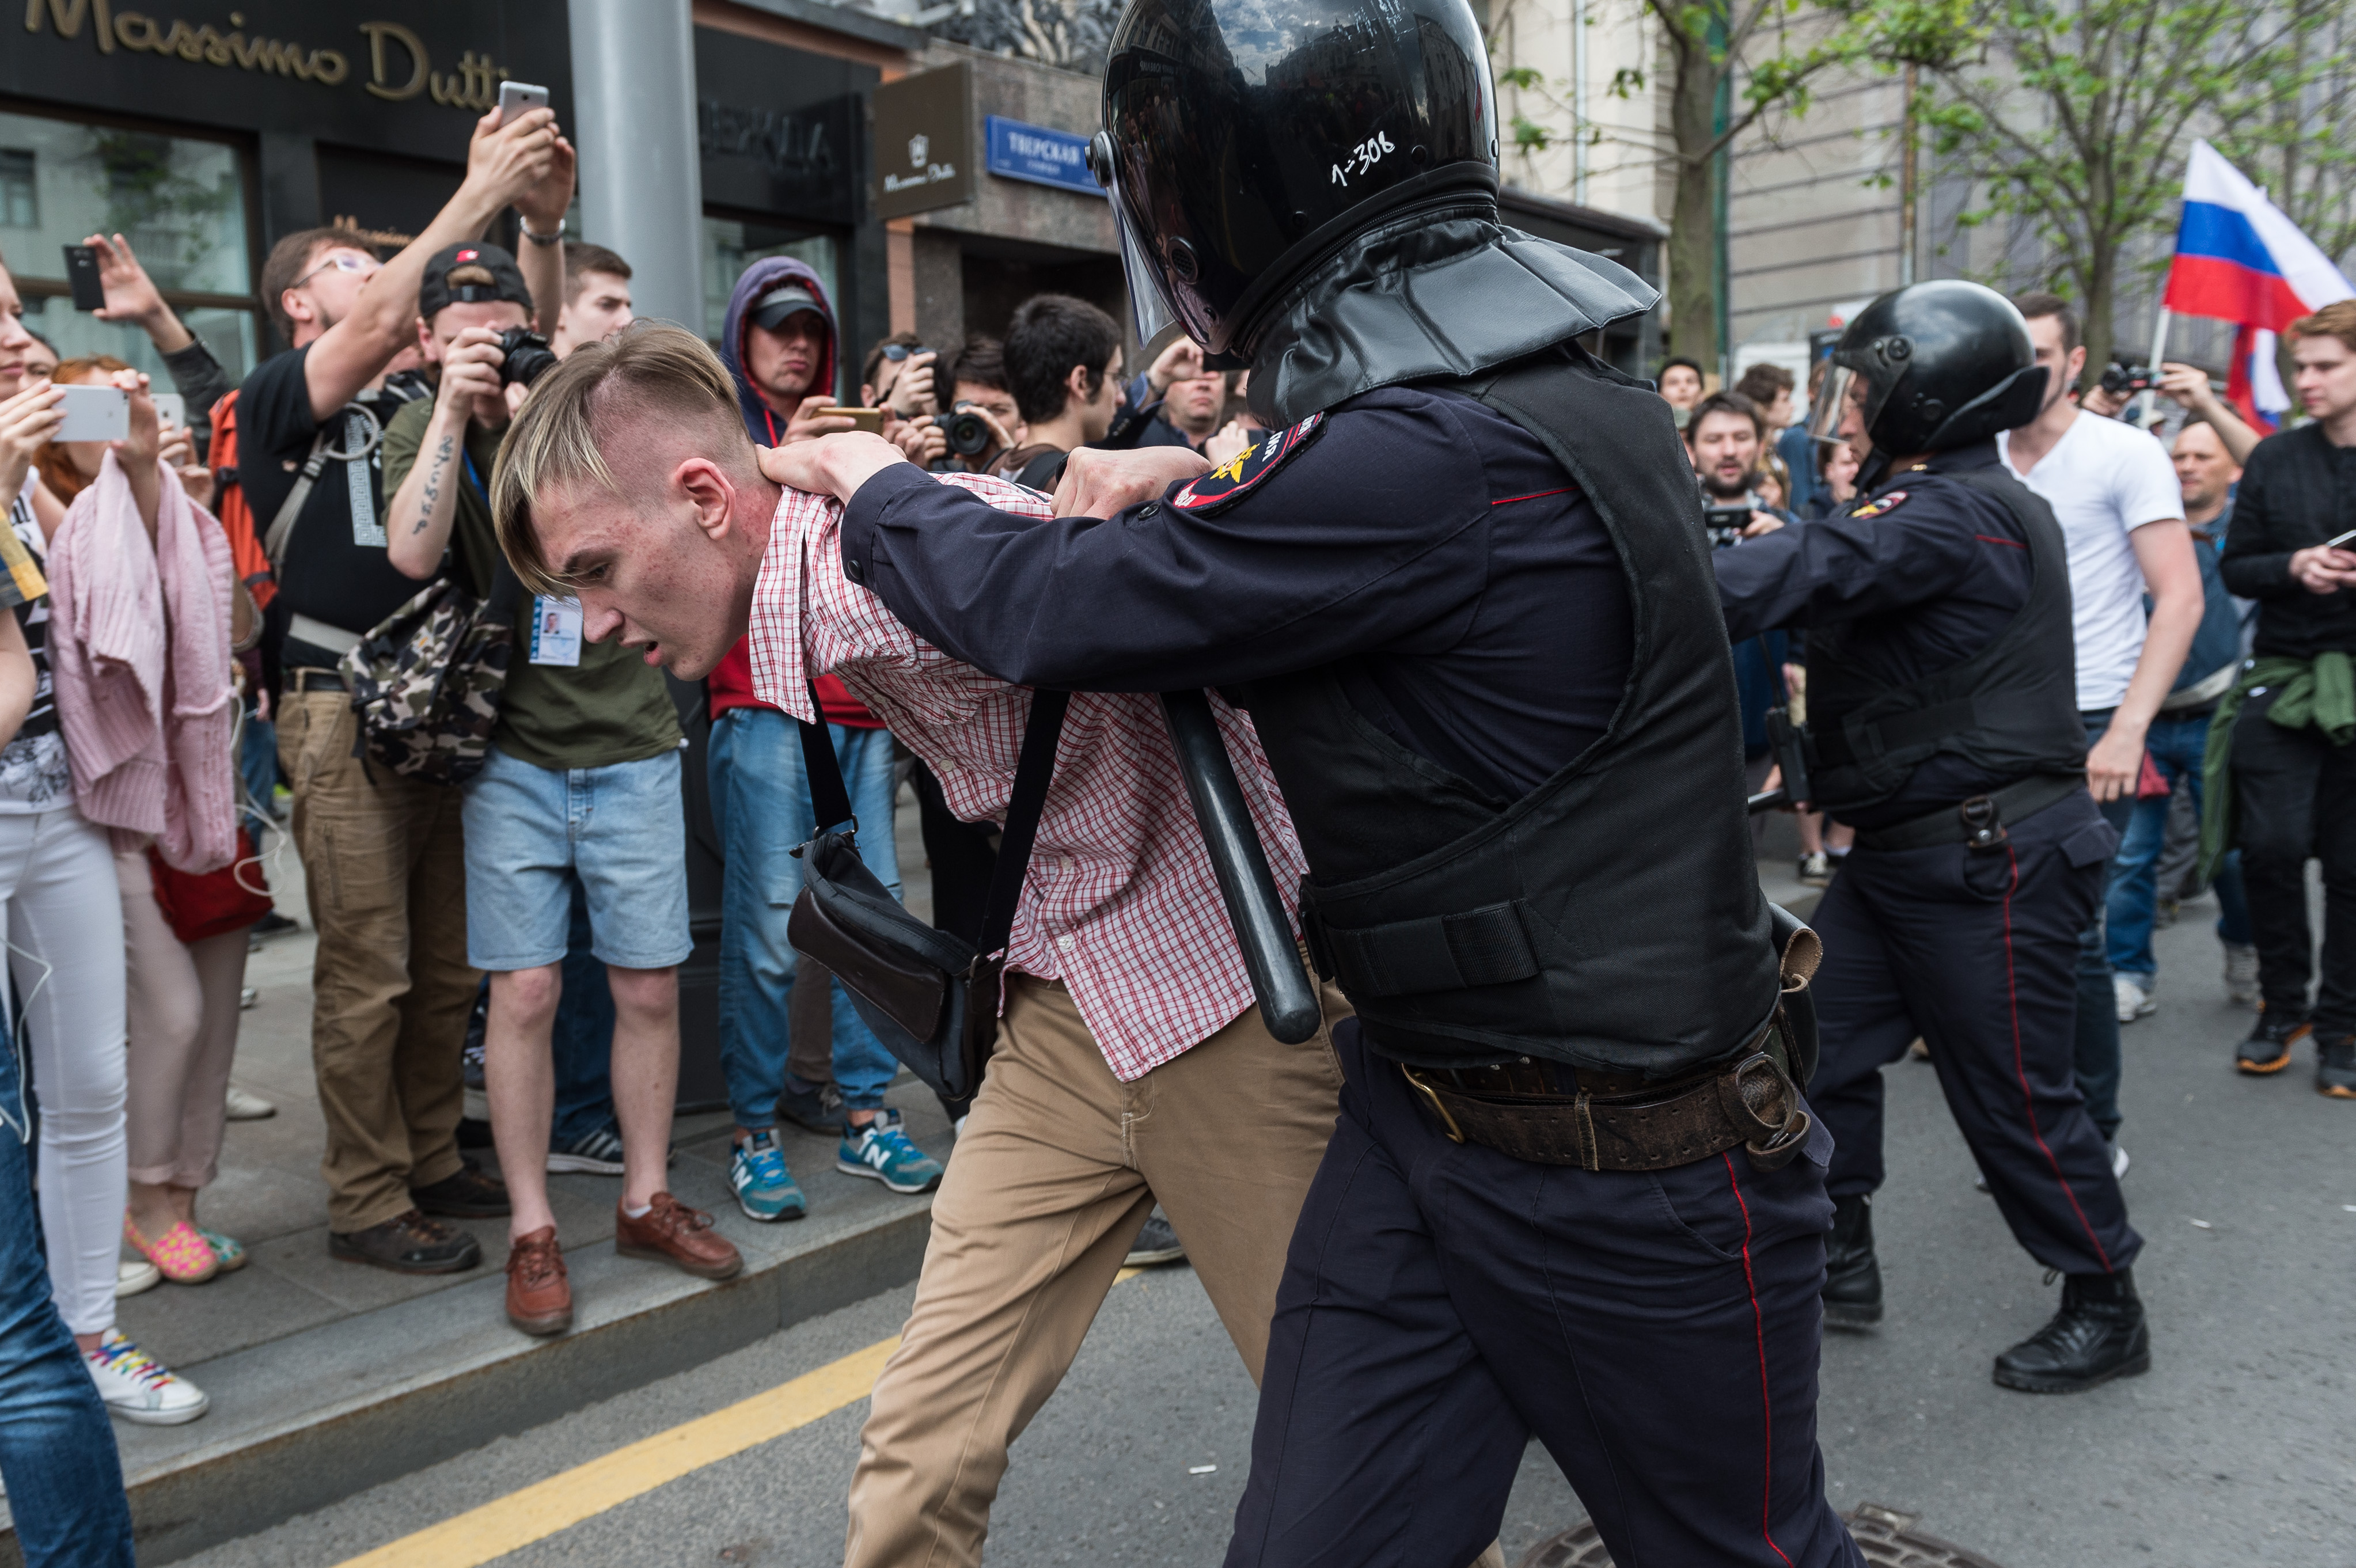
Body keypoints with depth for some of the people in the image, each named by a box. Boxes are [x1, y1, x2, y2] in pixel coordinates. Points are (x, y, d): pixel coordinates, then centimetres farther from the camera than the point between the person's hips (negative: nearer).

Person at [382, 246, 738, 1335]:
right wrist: (454, 408, -16)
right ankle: (532, 1230, 13)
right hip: (513, 757, -1)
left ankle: (645, 1200, 22)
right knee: (525, 989, -2)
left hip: (630, 745, 1)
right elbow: (413, 554, -15)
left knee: (648, 986, 4)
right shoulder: (419, 429, 4)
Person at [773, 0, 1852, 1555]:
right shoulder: (1551, 387, 3)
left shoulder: (1437, 452, -28)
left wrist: (876, 488, 0)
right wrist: (1197, 485, 6)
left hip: (1638, 1172, -8)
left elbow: (1044, 608, -21)